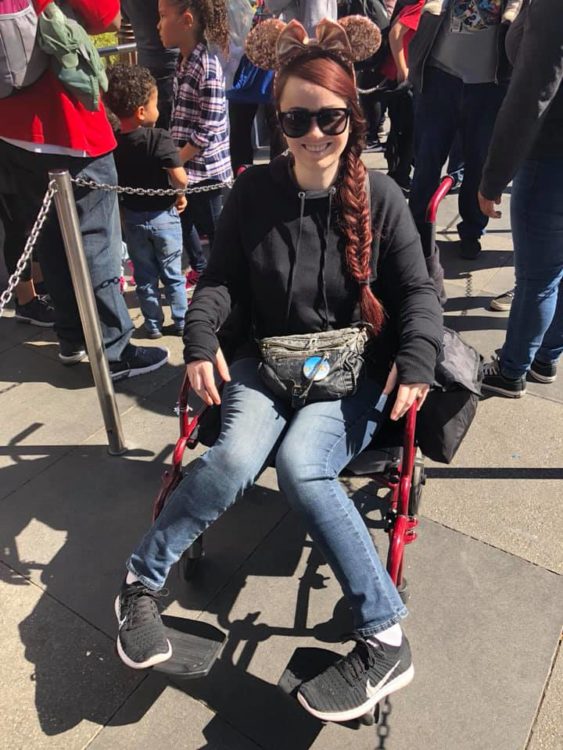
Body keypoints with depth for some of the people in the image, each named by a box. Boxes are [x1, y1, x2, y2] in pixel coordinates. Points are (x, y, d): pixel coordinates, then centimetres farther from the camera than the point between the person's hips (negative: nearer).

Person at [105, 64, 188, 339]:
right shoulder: (159, 138, -19)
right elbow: (179, 178, -27)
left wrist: (123, 206, 11)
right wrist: (181, 195, -8)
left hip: (132, 217, 3)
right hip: (163, 215, -3)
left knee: (144, 275, 15)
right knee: (172, 274, 13)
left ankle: (153, 324, 24)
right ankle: (182, 322, 23)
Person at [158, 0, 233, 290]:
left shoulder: (207, 66, -18)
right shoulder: (185, 61, 7)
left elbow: (208, 131, -21)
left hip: (204, 167, -9)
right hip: (186, 165, 9)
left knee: (214, 229, 5)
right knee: (183, 219, 20)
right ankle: (199, 268, 40)